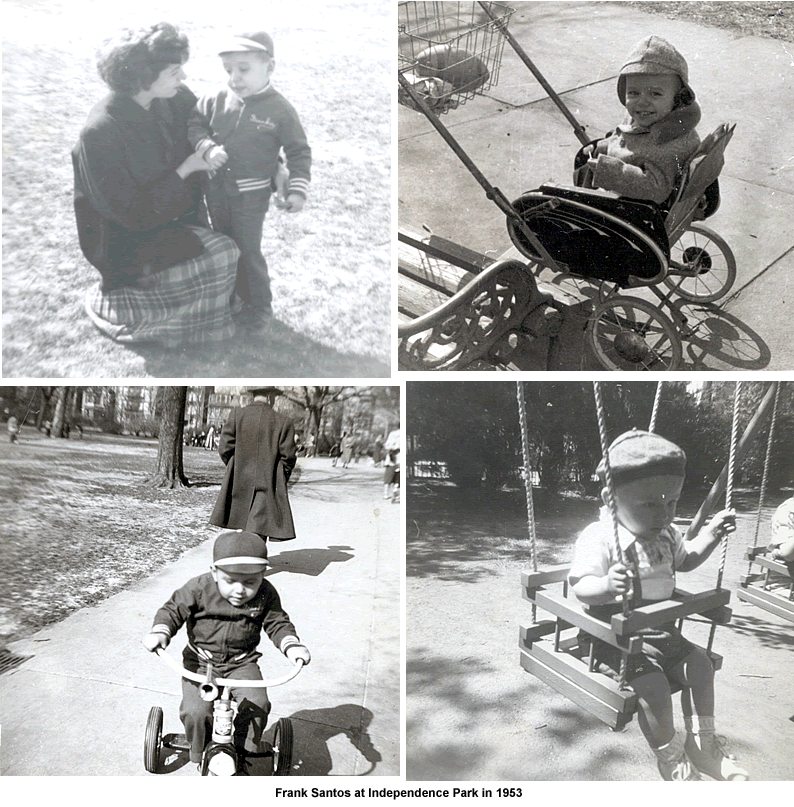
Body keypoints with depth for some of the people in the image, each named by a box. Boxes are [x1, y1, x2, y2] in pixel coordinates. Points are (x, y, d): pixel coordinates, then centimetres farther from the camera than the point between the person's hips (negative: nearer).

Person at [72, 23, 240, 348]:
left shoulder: (175, 100, -8)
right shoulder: (100, 132, -27)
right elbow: (133, 213, -25)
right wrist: (185, 169, -23)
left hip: (174, 217, 8)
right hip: (126, 238, -8)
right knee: (221, 256, -19)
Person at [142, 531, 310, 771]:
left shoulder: (266, 594, -11)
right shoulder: (199, 588, -15)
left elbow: (277, 623, -3)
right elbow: (173, 610, -6)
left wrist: (292, 645, -21)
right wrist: (160, 632, -25)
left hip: (242, 663, 1)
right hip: (201, 660, -1)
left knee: (257, 704, -20)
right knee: (195, 711, -19)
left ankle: (245, 750, 8)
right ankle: (200, 752, 13)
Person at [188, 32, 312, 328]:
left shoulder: (279, 109, -12)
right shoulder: (218, 100, -4)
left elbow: (299, 152, -7)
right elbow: (195, 121, 7)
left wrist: (297, 189, -15)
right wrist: (207, 147, -12)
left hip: (251, 196, -5)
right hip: (216, 190, 5)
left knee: (248, 251, 3)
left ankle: (260, 304, 22)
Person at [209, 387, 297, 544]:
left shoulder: (237, 415, 0)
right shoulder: (283, 422, -3)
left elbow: (224, 448, -2)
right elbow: (288, 457, -3)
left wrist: (236, 469, 14)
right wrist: (280, 480, 13)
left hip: (240, 483, 3)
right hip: (268, 484, -3)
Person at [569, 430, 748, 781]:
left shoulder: (666, 535, 7)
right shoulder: (598, 538, -21)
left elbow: (685, 559, 28)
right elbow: (581, 585, -28)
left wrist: (711, 534, 12)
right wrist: (606, 586, -51)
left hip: (660, 630, 9)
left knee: (699, 663, 3)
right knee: (652, 682, -24)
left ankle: (702, 742, 23)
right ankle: (670, 756, 2)